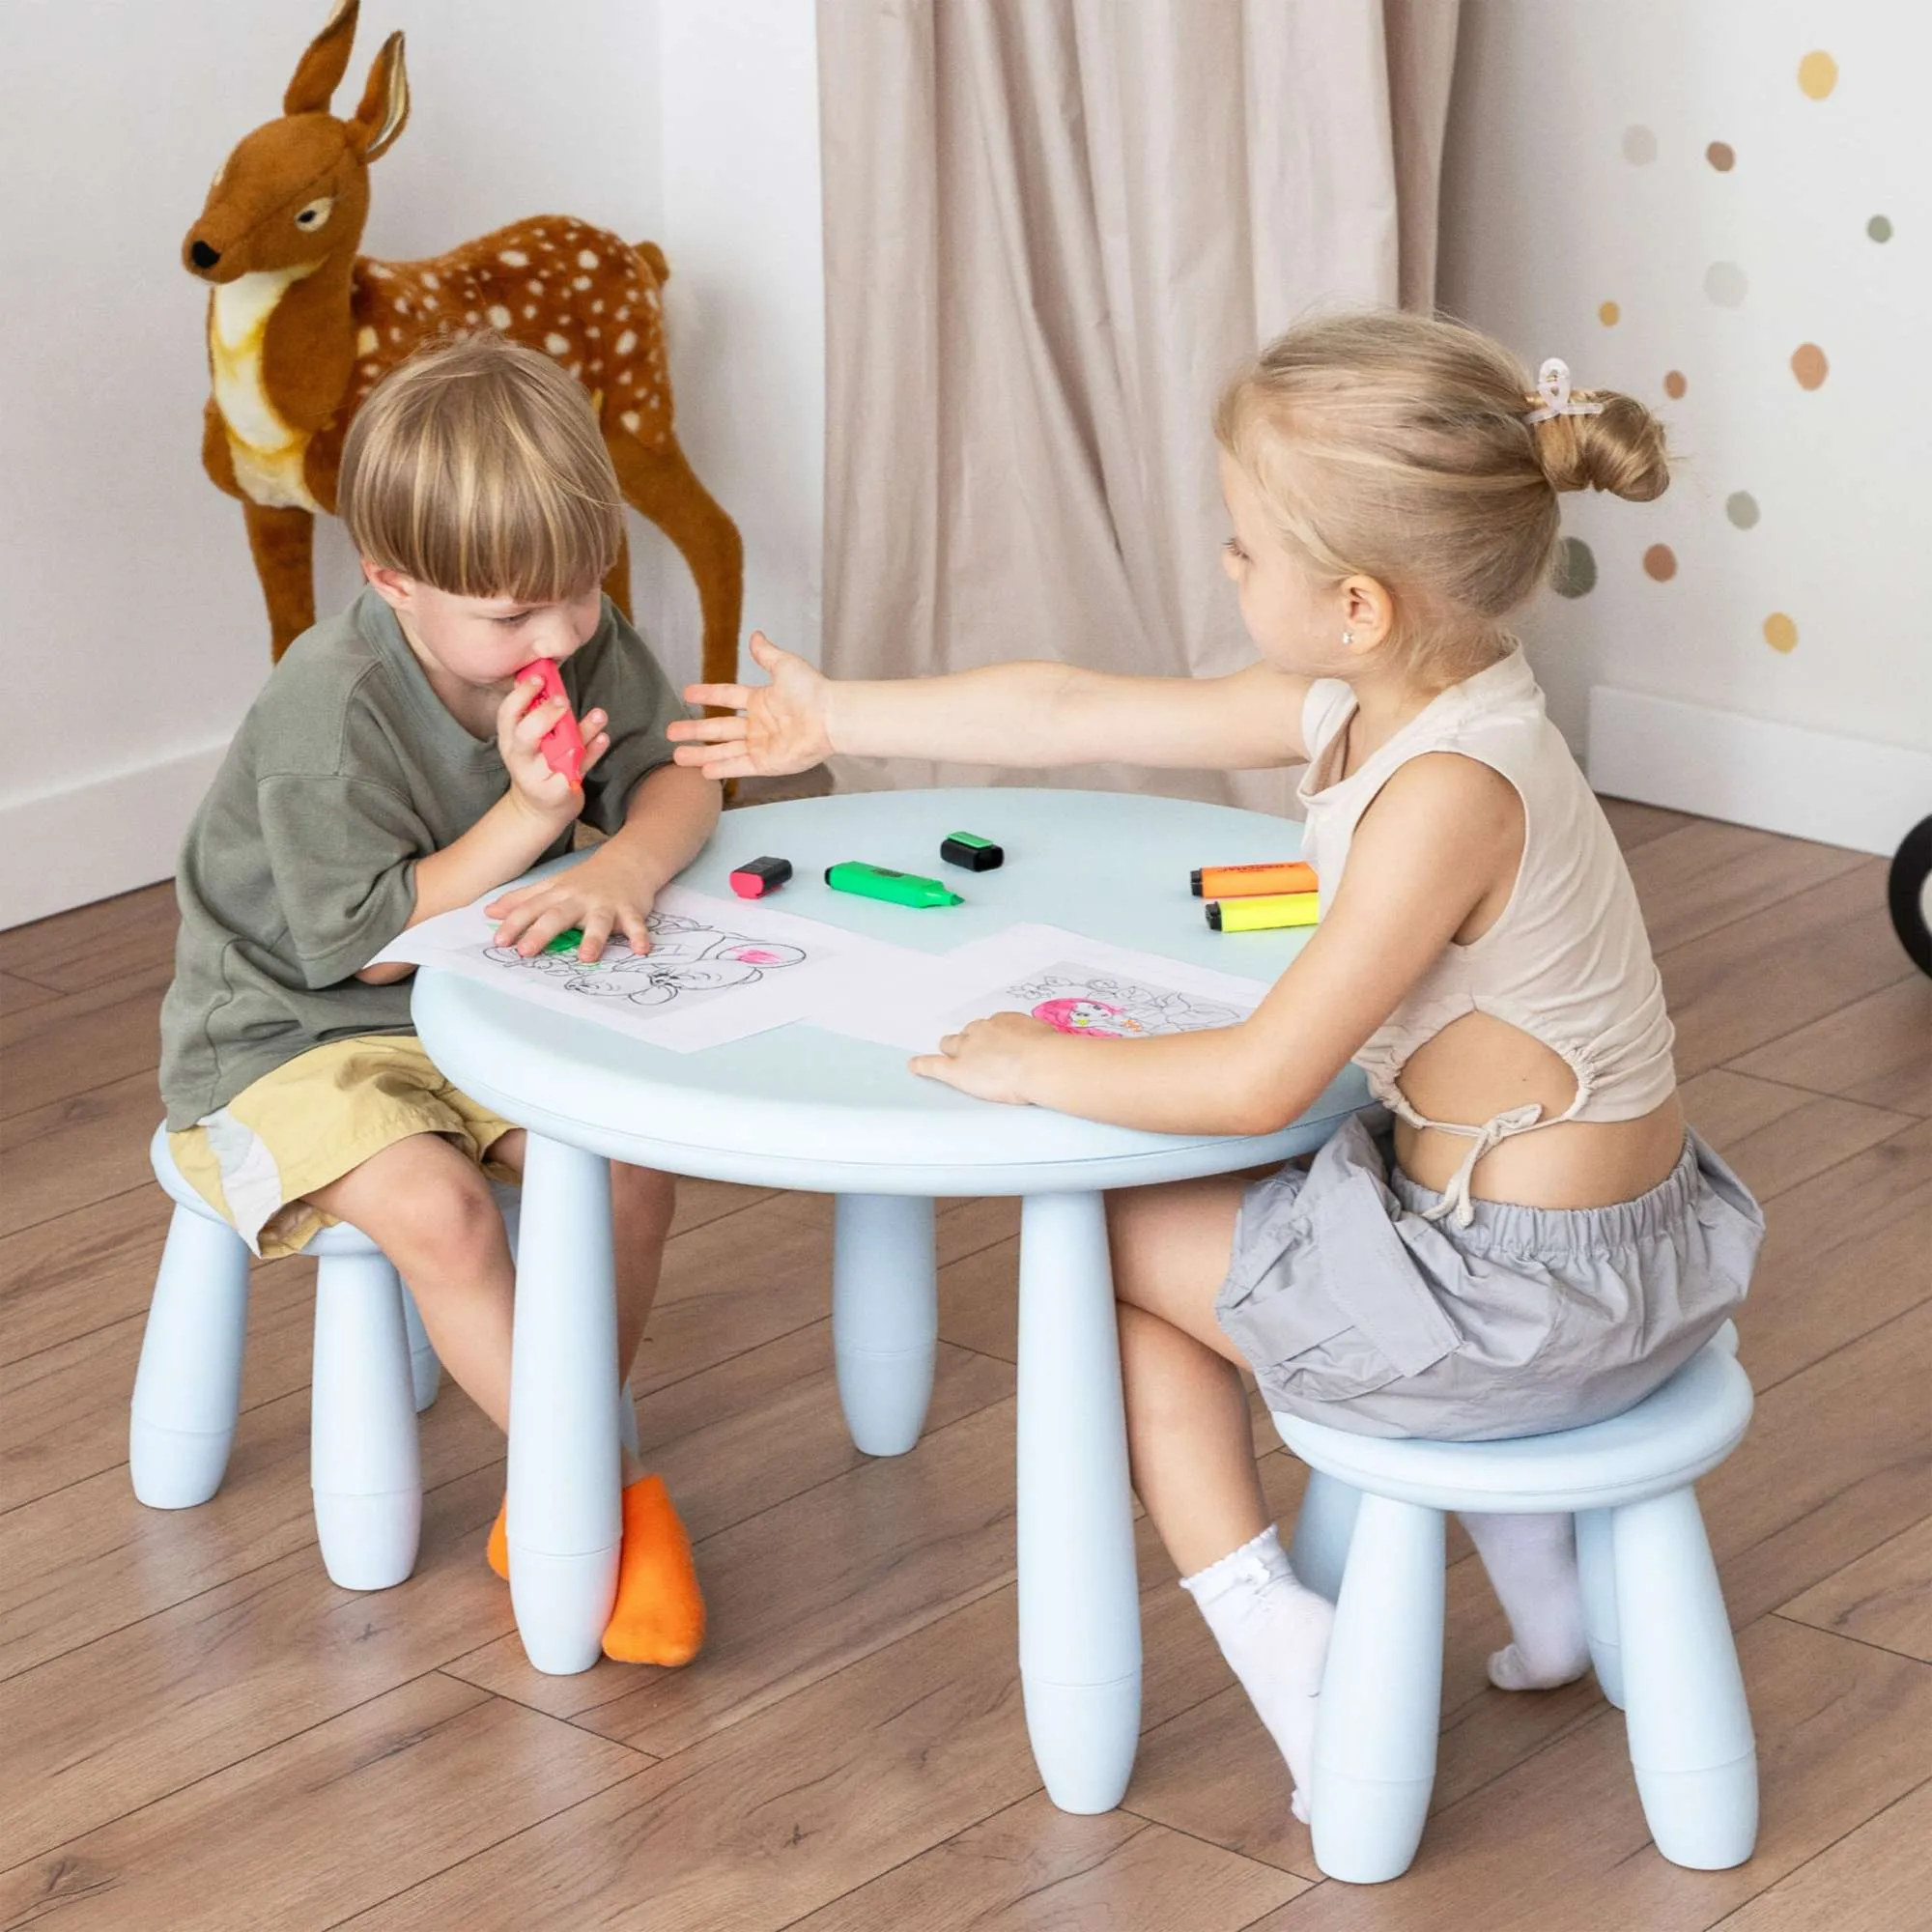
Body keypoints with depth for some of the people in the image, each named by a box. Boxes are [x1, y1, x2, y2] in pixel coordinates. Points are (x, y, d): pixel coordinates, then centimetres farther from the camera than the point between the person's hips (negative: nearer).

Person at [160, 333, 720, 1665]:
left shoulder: (585, 644, -8)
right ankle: (605, 1495, -18)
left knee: (636, 1155, -18)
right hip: (289, 1036, -6)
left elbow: (681, 779, -4)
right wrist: (529, 816, -30)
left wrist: (624, 867, -28)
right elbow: (364, 941, -22)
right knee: (432, 1204, -32)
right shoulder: (333, 708, -27)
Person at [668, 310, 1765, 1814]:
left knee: (1113, 1242, 7)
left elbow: (1261, 1081, -26)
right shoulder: (1367, 705, 1)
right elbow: (1074, 711, 11)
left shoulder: (1448, 789, -27)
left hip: (1534, 1295, -9)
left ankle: (1271, 1626, 10)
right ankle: (1543, 1576, 32)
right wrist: (839, 717, 19)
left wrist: (1042, 1067, -12)